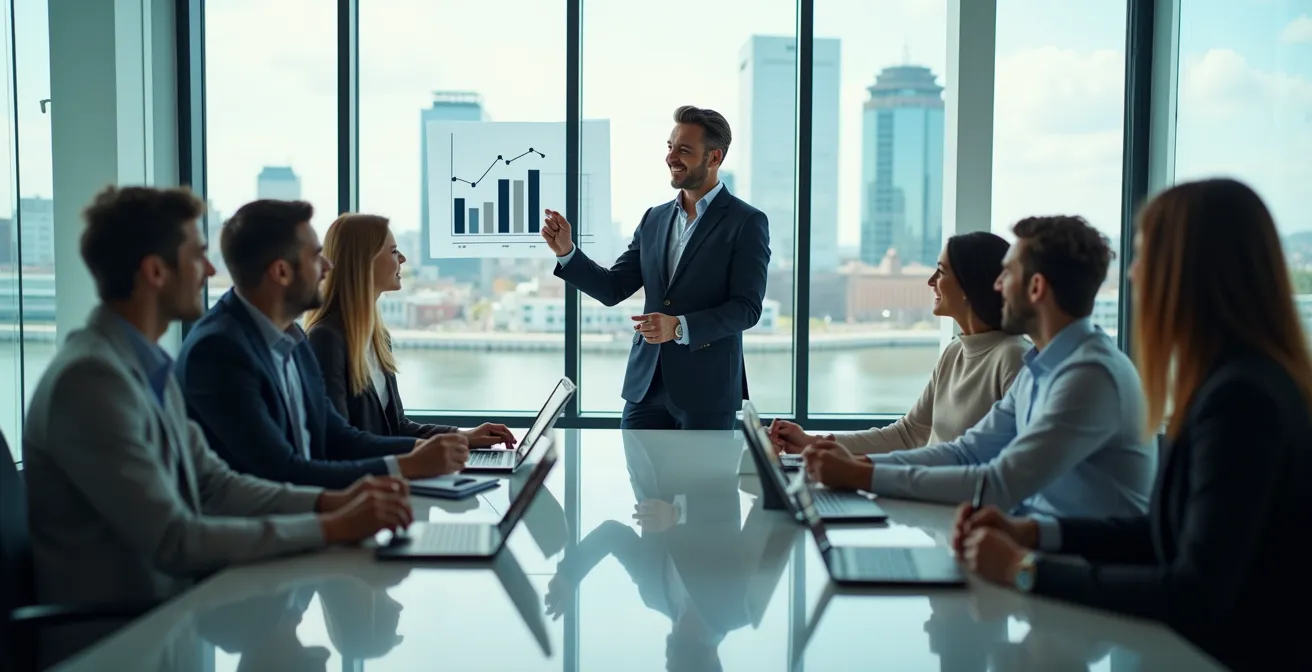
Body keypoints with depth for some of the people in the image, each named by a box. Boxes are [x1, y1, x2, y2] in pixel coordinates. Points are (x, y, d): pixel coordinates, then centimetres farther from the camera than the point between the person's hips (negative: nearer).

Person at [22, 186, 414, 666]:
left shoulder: (146, 365, 7)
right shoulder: (91, 376, -21)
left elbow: (212, 484, 8)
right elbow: (173, 540, -24)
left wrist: (329, 500, -6)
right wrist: (329, 528, -21)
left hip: (162, 613, 8)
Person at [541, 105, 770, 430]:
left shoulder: (747, 222, -6)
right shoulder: (654, 218, 12)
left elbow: (747, 307, -12)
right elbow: (612, 290, 10)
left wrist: (680, 328, -24)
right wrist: (566, 251, -4)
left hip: (707, 388, -5)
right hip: (646, 384, 5)